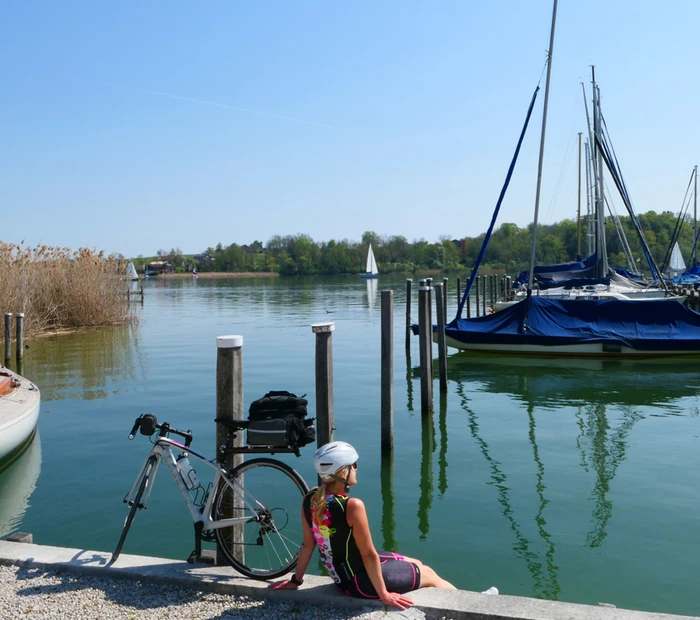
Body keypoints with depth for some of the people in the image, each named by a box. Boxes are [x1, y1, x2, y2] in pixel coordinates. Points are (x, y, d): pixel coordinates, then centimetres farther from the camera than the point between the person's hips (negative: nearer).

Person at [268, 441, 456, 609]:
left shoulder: (310, 499, -9)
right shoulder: (352, 506, -31)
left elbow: (308, 544, 0)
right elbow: (368, 554, -23)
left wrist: (296, 580, 11)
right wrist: (383, 594, -12)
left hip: (342, 577, 8)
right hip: (363, 582, -8)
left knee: (417, 564, 25)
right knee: (428, 574, 16)